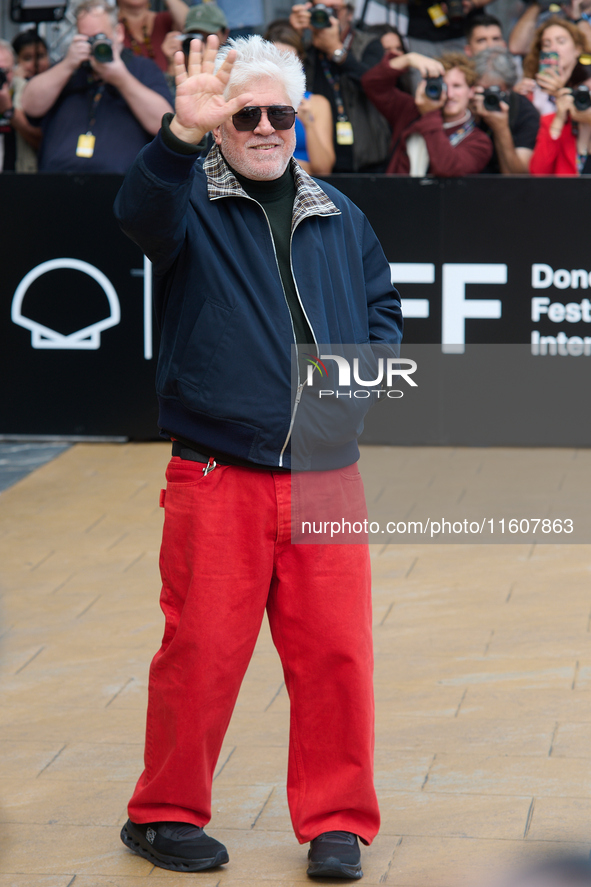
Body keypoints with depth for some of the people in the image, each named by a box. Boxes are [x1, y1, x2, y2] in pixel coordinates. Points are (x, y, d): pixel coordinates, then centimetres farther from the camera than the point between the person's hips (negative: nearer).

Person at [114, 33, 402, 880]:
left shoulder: (338, 217, 16)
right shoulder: (192, 202, 1)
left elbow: (382, 308, 24)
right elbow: (142, 212, -23)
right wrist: (183, 132, -43)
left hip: (326, 477, 3)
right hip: (217, 476, -3)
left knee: (336, 652, 2)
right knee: (202, 650, 1)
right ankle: (165, 813, 18)